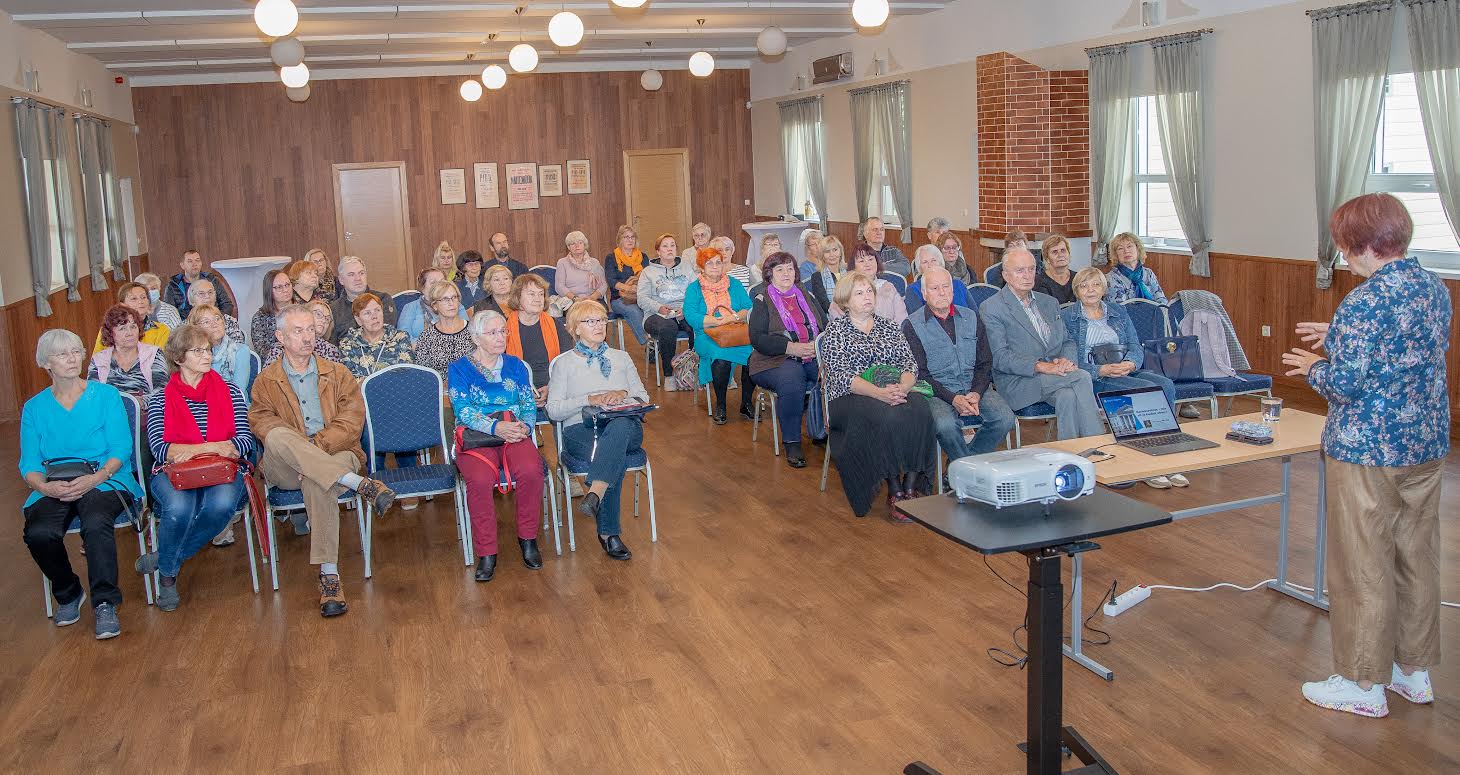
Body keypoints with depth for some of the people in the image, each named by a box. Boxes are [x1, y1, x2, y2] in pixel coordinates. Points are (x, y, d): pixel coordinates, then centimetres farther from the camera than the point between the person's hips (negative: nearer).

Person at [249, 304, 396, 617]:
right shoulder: (266, 381, 17)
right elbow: (261, 422, -1)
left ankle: (328, 574, -40)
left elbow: (353, 419, 2)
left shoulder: (337, 373, 17)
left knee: (315, 481, -37)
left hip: (335, 454, -1)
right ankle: (360, 484, -43)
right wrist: (298, 447, -21)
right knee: (278, 437, -34)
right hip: (285, 469, 1)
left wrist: (317, 445, -15)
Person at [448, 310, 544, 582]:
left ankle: (528, 538, -10)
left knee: (531, 470, -31)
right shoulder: (459, 369, 8)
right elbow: (462, 410, -6)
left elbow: (529, 405, 13)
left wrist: (524, 426, -11)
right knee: (480, 479, -34)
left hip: (516, 435, 2)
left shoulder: (516, 365, 18)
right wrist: (495, 427, -21)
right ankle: (486, 553, -21)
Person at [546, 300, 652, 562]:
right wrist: (590, 399, -8)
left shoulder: (622, 358, 25)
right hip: (580, 430, -2)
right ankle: (608, 533, -38)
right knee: (616, 458, -38)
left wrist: (623, 395, -3)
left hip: (626, 427, 2)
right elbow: (553, 410, 5)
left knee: (619, 426, -40)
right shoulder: (564, 363, 16)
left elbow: (644, 398, 19)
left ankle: (594, 494, -52)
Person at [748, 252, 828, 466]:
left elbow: (826, 326, 16)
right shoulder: (762, 301, 8)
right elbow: (757, 339, -5)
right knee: (791, 381, -37)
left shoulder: (806, 296, 22)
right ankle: (792, 444, -24)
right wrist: (791, 347, -16)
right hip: (777, 360, -4)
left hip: (814, 357, 4)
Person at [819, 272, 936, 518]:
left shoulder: (889, 327, 21)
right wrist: (878, 392, -23)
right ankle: (894, 492, -26)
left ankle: (910, 486, -25)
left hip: (894, 394, 4)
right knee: (887, 417, -36)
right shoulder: (835, 329, 7)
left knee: (919, 410, -30)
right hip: (850, 398, -4)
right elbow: (841, 375, -7)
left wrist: (903, 387, -16)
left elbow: (910, 363, 8)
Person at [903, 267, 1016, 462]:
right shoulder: (912, 325, 2)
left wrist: (976, 393, -9)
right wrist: (952, 399, -18)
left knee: (1005, 418, -23)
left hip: (975, 388, 4)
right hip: (937, 392, -4)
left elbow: (985, 363, 11)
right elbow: (919, 373, -6)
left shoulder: (971, 317, 15)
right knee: (945, 425, -35)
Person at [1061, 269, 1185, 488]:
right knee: (1147, 389, -30)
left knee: (1166, 385, -26)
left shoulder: (1118, 312, 21)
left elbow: (1136, 346, 11)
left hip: (1128, 371, 5)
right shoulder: (1066, 317, 5)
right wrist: (1100, 370, -20)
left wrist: (1130, 363, -13)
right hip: (1094, 379, -5)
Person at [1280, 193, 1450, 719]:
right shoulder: (1435, 289, 6)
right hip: (1427, 446, 9)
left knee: (1363, 567, 3)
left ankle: (1364, 684, 15)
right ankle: (1415, 670, 31)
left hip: (1368, 452, -9)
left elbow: (1348, 381, -24)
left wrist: (1313, 367, -4)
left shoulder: (1367, 301, -21)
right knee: (1417, 558, 18)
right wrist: (1340, 338, 18)